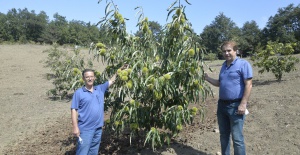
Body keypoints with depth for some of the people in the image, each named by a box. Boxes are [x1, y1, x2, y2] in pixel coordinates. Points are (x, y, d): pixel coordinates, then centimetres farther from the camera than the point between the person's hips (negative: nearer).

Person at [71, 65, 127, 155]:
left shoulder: (100, 89, 7)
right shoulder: (79, 92, -5)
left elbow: (112, 81, 16)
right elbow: (74, 110, -7)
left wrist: (119, 70, 11)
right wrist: (75, 127, -13)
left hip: (98, 128, 5)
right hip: (85, 129, -4)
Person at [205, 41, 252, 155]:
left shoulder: (243, 64, -9)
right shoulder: (224, 65, 14)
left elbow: (248, 85, -14)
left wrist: (243, 104, -19)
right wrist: (207, 78, 10)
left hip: (236, 106, -7)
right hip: (222, 105, 7)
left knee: (237, 138, -1)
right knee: (223, 135, 17)